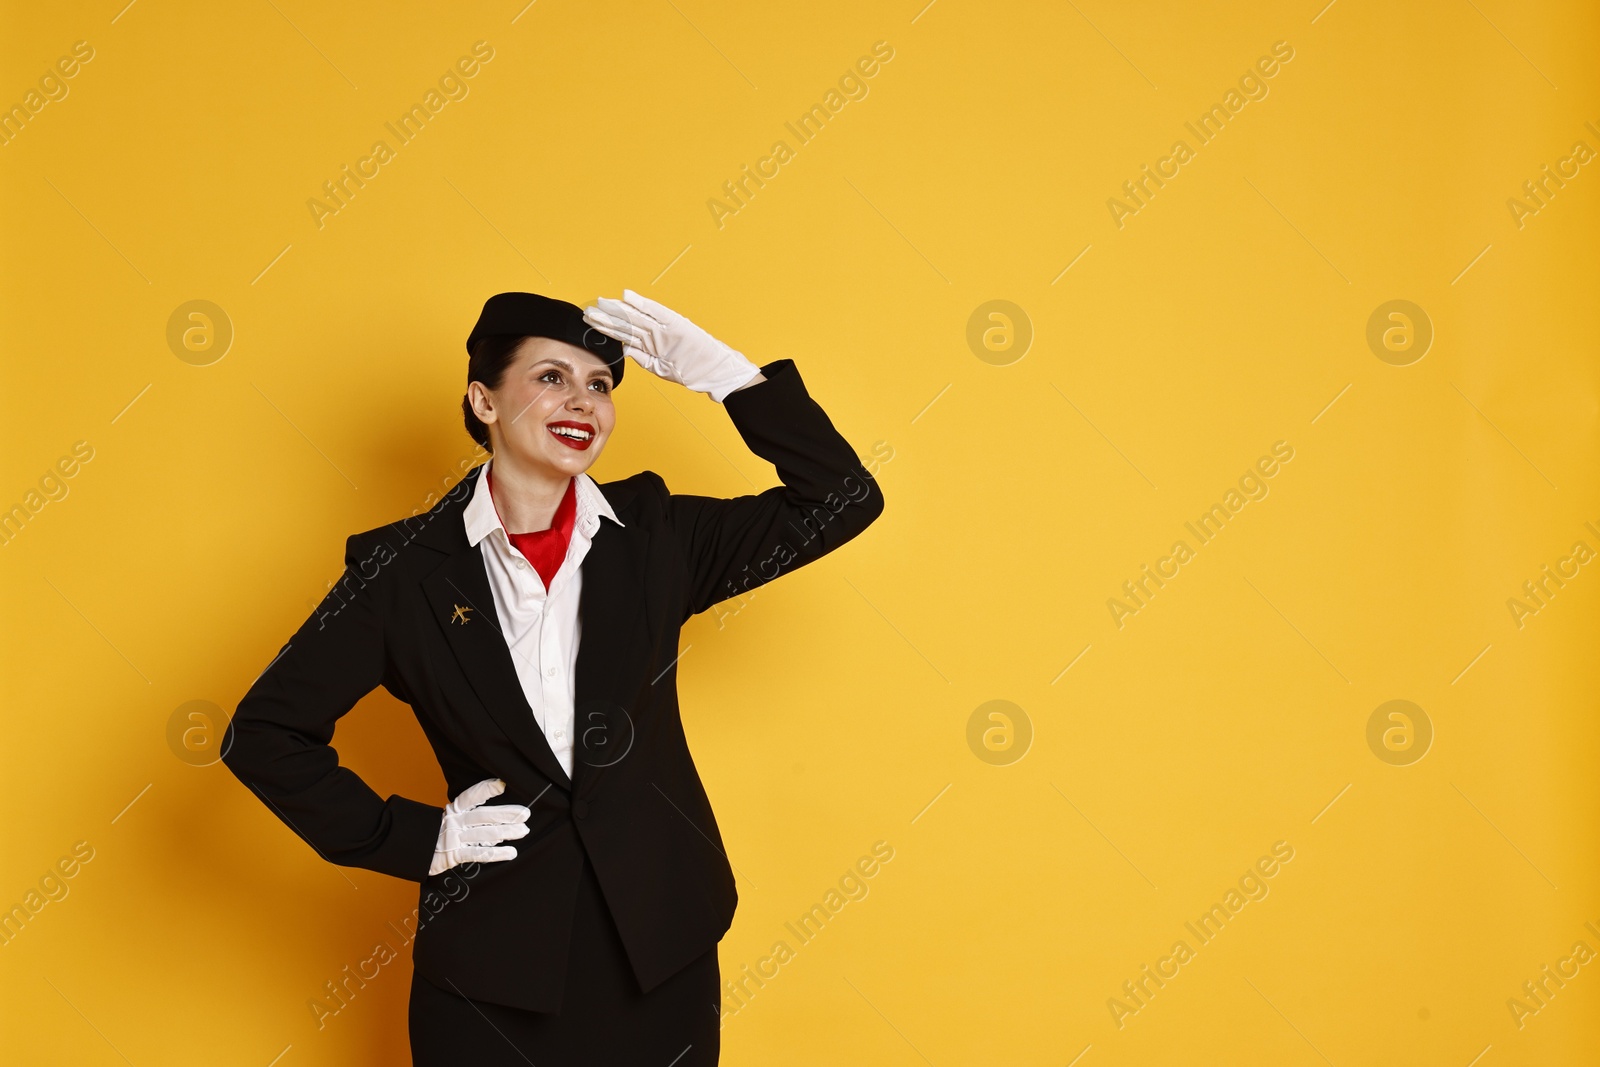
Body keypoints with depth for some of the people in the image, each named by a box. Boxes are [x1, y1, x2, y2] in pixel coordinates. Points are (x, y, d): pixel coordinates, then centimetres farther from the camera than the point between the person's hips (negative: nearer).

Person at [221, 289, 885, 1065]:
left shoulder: (653, 534, 0)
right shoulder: (407, 569, -6)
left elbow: (842, 501, -3)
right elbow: (265, 732, -1)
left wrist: (718, 370, -10)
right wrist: (412, 841, -7)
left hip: (659, 948, 2)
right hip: (493, 960, -2)